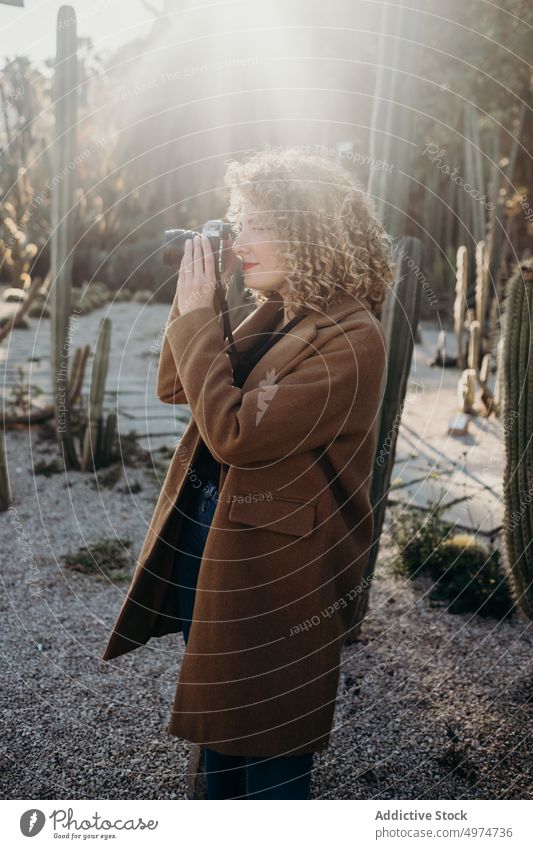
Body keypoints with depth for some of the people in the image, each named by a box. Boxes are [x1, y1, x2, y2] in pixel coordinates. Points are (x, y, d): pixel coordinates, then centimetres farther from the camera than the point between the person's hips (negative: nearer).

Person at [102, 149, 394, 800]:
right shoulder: (270, 316, 6)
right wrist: (192, 296, -1)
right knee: (219, 725, 25)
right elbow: (173, 388, 10)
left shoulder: (350, 342, -21)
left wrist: (197, 318, -19)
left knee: (267, 745, 10)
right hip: (205, 545, 9)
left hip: (275, 571, -8)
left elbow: (234, 432, -27)